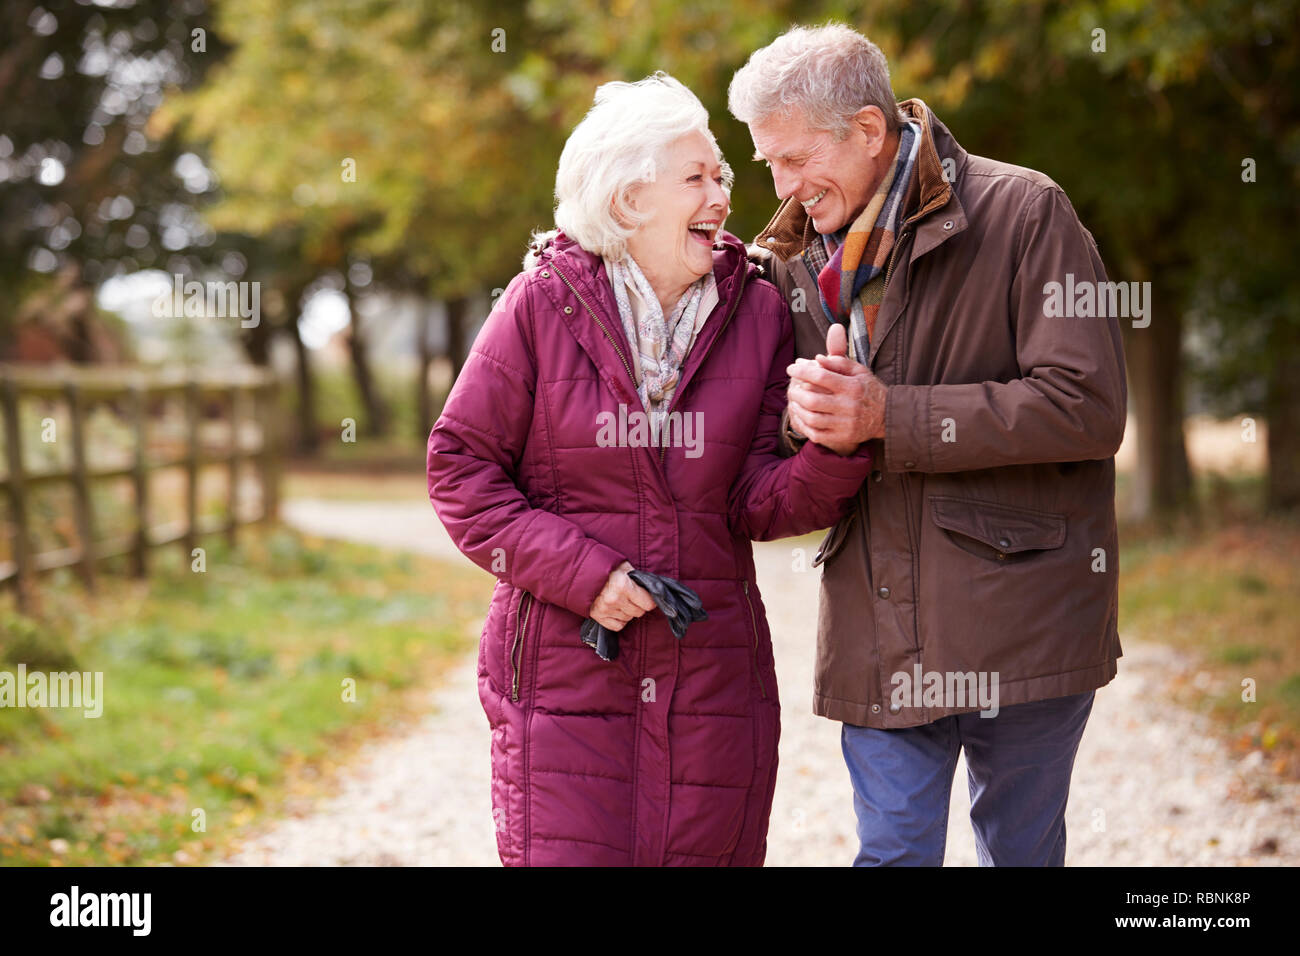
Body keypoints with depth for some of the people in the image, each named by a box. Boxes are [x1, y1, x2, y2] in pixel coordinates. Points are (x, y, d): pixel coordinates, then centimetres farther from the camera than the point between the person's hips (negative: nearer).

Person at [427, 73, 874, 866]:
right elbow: (461, 464, -2)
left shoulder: (758, 311, 4)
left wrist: (836, 452, -22)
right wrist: (580, 571, -12)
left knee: (707, 851, 9)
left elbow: (760, 501, -1)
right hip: (565, 662, -3)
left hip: (711, 672, 3)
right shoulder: (543, 304, -3)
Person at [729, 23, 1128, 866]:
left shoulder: (1023, 213, -7)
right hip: (880, 639, 4)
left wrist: (890, 416, -18)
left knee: (1021, 849, 8)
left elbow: (1089, 407, -16)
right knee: (892, 849, 3)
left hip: (1020, 625, -4)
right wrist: (806, 415, -11)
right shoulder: (796, 259, 10)